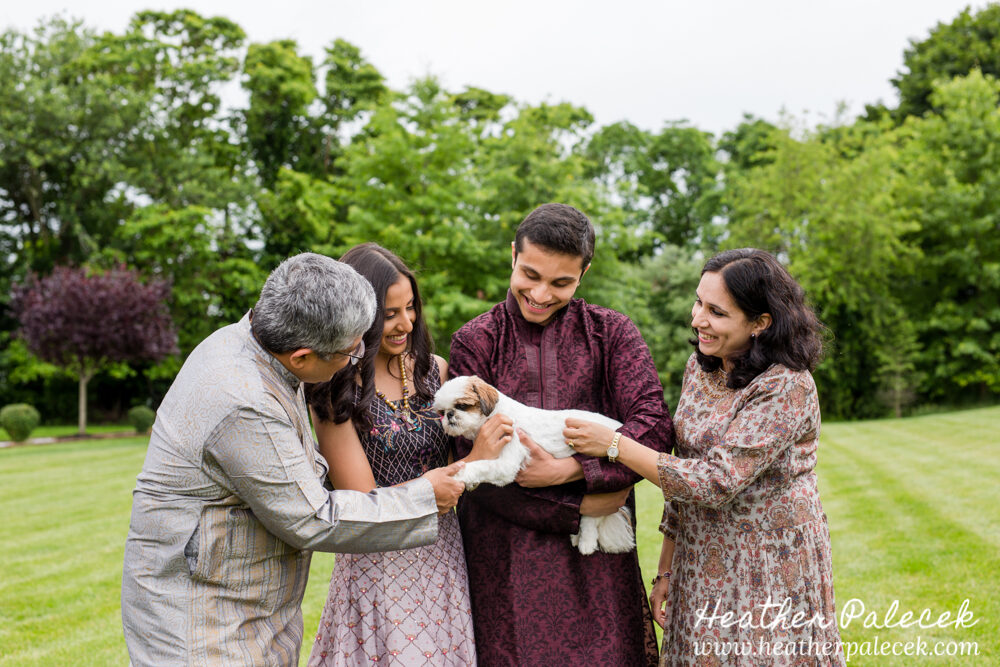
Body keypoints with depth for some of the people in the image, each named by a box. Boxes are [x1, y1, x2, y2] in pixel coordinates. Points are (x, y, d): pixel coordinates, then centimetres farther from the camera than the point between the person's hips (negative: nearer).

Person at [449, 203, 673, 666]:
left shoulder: (612, 334, 4)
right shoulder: (475, 342, 0)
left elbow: (654, 427, -10)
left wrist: (567, 471, -22)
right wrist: (580, 505, -11)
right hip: (505, 557, 0)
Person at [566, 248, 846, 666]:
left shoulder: (788, 388, -20)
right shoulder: (700, 366, 3)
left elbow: (716, 482, -25)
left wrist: (614, 444, -23)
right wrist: (666, 569, 10)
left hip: (769, 571, -6)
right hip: (700, 565, 6)